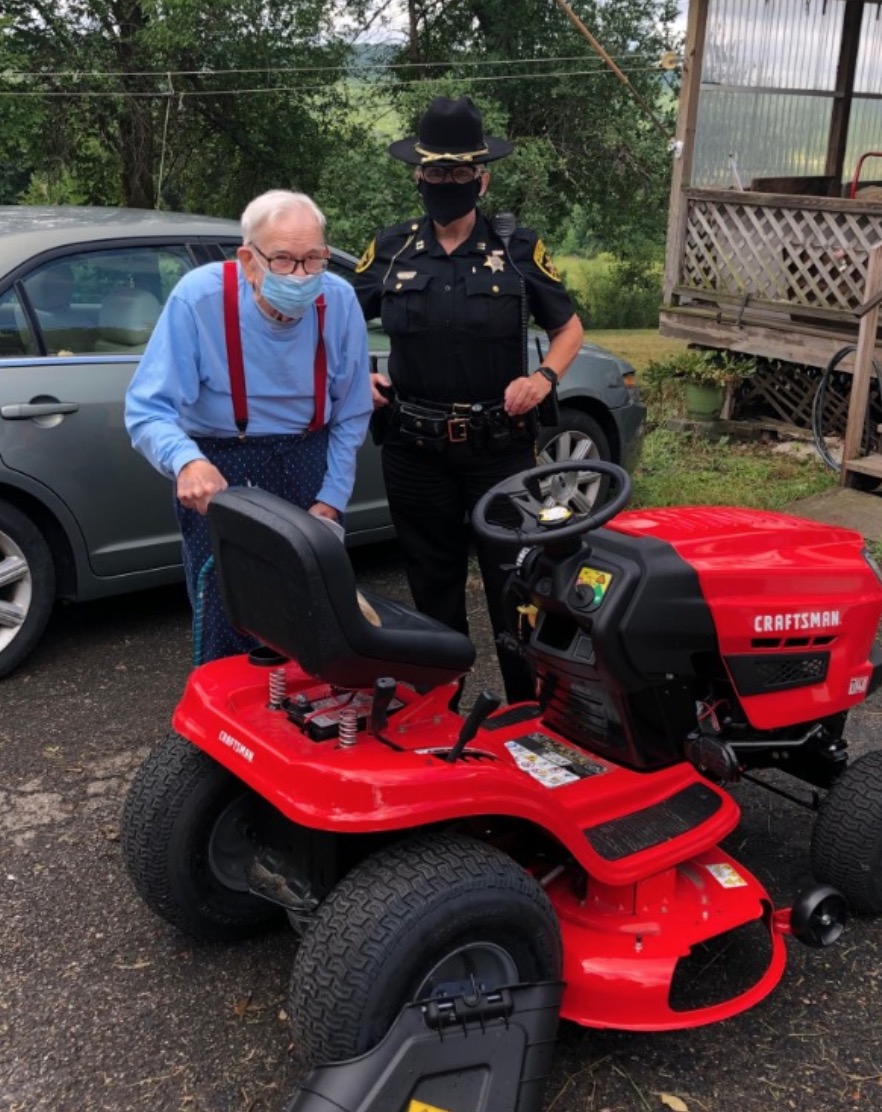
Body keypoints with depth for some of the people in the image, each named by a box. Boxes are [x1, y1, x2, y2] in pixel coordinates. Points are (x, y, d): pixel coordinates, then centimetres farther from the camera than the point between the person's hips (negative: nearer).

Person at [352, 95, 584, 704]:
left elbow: (568, 326, 9)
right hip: (416, 451, 2)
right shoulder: (391, 250, 4)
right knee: (434, 587, 14)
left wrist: (544, 378, -9)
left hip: (500, 446, -2)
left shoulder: (519, 250, -1)